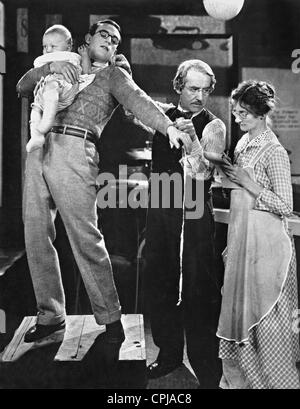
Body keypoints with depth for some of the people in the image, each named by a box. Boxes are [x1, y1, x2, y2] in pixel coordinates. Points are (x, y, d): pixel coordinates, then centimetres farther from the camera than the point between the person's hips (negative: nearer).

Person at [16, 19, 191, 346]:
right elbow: (22, 86, 24)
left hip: (75, 151, -5)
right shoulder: (65, 68, 29)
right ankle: (50, 318, 13)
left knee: (85, 237, -11)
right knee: (35, 236, 2)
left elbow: (136, 100, -3)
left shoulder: (113, 74, 15)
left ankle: (109, 317, 1)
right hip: (39, 148, 5)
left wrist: (168, 126, -22)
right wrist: (50, 67, 5)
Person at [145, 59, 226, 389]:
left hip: (194, 212, -4)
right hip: (160, 207, 5)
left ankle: (206, 368, 14)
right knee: (158, 280, 12)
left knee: (198, 287, -2)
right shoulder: (162, 116, 9)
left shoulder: (213, 126, -2)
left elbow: (203, 172, -12)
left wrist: (191, 135, -24)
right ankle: (169, 353, 30)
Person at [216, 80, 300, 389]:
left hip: (265, 241, -8)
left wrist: (247, 182, -18)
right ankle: (239, 377, 31)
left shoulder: (274, 152, -14)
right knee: (239, 308, 15)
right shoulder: (243, 143, 10)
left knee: (265, 316, 2)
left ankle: (274, 379, 20)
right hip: (240, 236, 8)